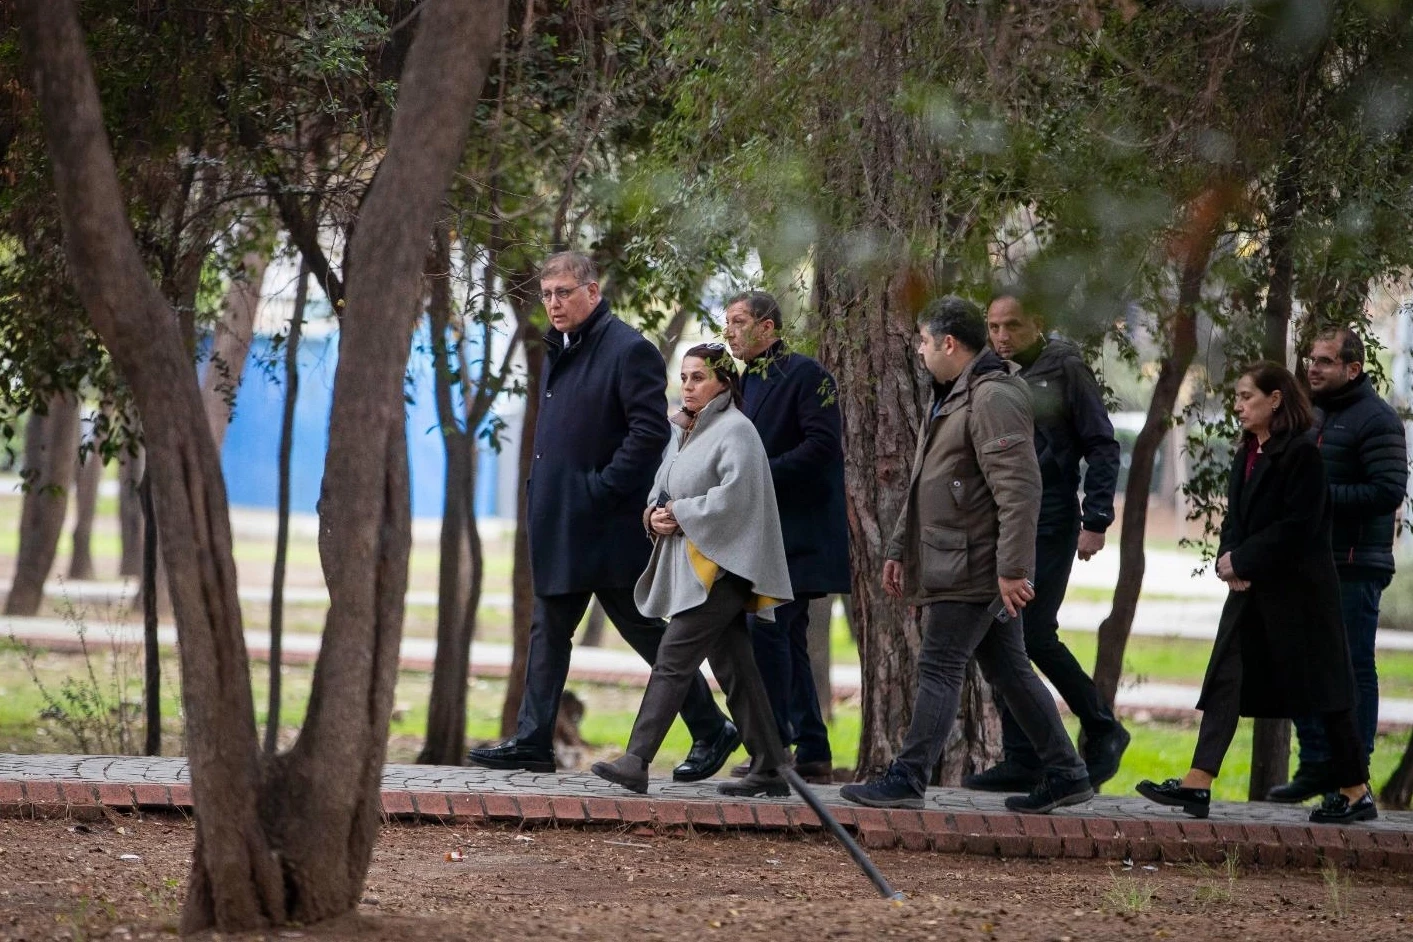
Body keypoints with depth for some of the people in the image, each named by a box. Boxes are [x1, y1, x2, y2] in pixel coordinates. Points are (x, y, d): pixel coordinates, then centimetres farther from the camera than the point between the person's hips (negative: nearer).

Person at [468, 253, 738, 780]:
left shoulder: (629, 350, -13)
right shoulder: (560, 351, 14)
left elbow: (650, 431, -20)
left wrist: (603, 489, -21)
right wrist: (542, 492, 12)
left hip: (610, 527, -9)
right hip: (558, 526, 9)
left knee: (646, 631, -2)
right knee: (548, 632, 8)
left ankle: (712, 732, 9)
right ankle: (532, 741, 10)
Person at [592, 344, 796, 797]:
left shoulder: (735, 432, -8)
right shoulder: (684, 433, 18)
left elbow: (734, 496, -19)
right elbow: (662, 489, 21)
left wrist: (680, 515, -14)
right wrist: (655, 516, -1)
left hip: (718, 566, -9)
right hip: (687, 564, 9)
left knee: (673, 659, -13)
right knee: (733, 667, 8)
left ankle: (636, 762, -16)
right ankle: (768, 770, 10)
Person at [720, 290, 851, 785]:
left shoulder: (806, 374, -8)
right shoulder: (747, 382, 18)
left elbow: (822, 445, -17)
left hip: (797, 534, -9)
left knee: (764, 627, -16)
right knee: (787, 637, 9)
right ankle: (812, 752, 14)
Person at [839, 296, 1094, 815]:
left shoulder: (993, 398, -16)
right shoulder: (950, 397, 18)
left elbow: (1019, 489, -23)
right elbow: (925, 488, 28)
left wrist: (1012, 570, -27)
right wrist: (900, 548, 28)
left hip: (976, 567, -10)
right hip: (955, 562, 10)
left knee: (939, 667, -8)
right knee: (1009, 670, 12)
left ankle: (907, 779, -7)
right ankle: (1065, 773, 16)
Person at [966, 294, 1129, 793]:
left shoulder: (1066, 370, -4)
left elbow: (1102, 448, -4)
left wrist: (1095, 522, -11)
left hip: (1049, 525, -6)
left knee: (1035, 635, -12)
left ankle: (1102, 729, 8)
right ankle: (1021, 759, 8)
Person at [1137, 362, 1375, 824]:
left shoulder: (1302, 454, -13)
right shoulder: (1247, 453, 13)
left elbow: (1298, 526, -18)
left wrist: (1244, 562, -17)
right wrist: (1229, 560, -5)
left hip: (1298, 590, -8)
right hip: (1251, 587, 8)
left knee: (1320, 686, 0)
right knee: (1224, 681, 0)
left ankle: (1356, 793, 9)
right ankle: (1197, 783, -4)